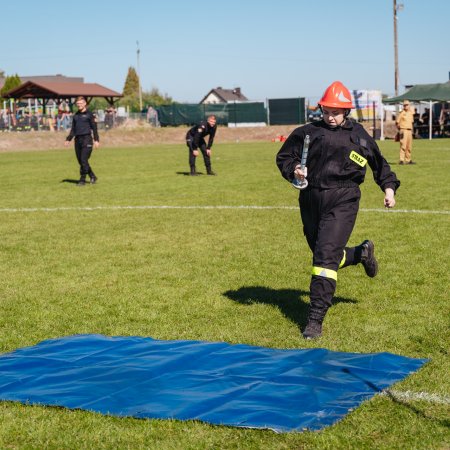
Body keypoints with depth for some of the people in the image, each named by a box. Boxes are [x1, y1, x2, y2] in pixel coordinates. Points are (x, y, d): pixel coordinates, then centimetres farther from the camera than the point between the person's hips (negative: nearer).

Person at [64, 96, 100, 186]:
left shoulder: (89, 114, 1)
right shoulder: (75, 116, 17)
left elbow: (94, 128, -2)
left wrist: (96, 140, -10)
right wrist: (68, 139, 13)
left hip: (86, 139, -6)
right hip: (77, 139, 6)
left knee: (84, 160, -11)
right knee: (80, 161, 6)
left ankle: (82, 180, -4)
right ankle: (92, 177, 19)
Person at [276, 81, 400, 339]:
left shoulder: (358, 135, 7)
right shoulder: (308, 132, 5)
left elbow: (379, 162, 21)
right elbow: (284, 157, 12)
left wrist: (389, 187, 11)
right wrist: (293, 170, -8)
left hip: (343, 201, -3)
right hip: (311, 199, 3)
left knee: (326, 255, -15)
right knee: (323, 255, 15)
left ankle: (316, 319, -11)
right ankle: (362, 253, 48)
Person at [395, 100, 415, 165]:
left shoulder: (411, 113, 13)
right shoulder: (401, 113, -6)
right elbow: (397, 122, -6)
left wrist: (411, 129, 16)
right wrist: (400, 129, -4)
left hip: (409, 130, 7)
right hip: (403, 130, -7)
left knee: (409, 146, 11)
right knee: (403, 145, -13)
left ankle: (408, 160, 19)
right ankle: (401, 160, -16)